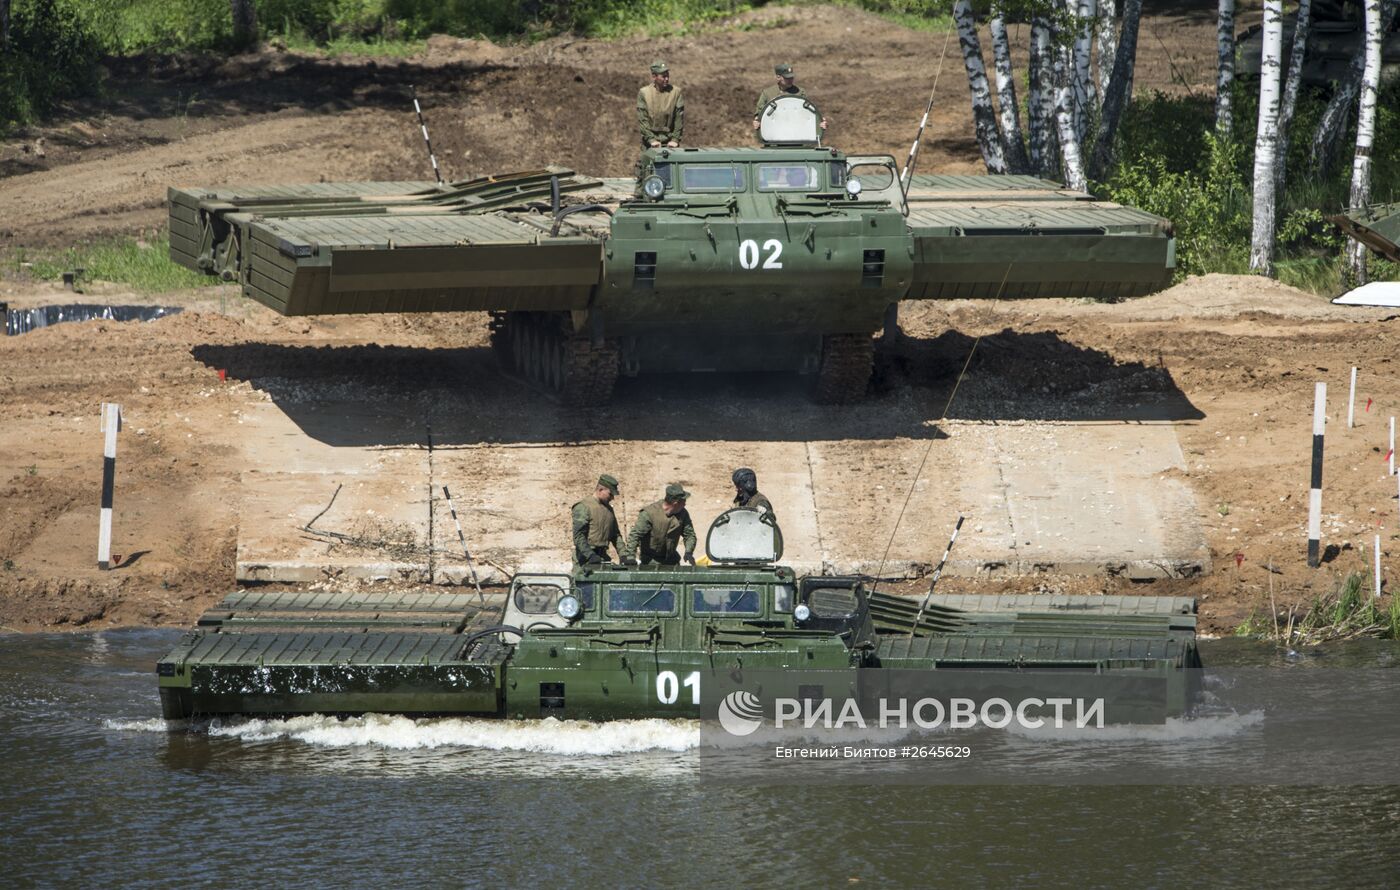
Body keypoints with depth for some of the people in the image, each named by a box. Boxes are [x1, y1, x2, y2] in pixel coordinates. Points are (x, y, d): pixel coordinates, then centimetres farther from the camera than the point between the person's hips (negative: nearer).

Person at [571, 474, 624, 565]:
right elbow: (578, 536, -16)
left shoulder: (608, 509, 18)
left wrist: (623, 555, 9)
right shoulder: (584, 507, -7)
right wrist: (591, 556, -25)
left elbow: (616, 535, 24)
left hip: (602, 557, 7)